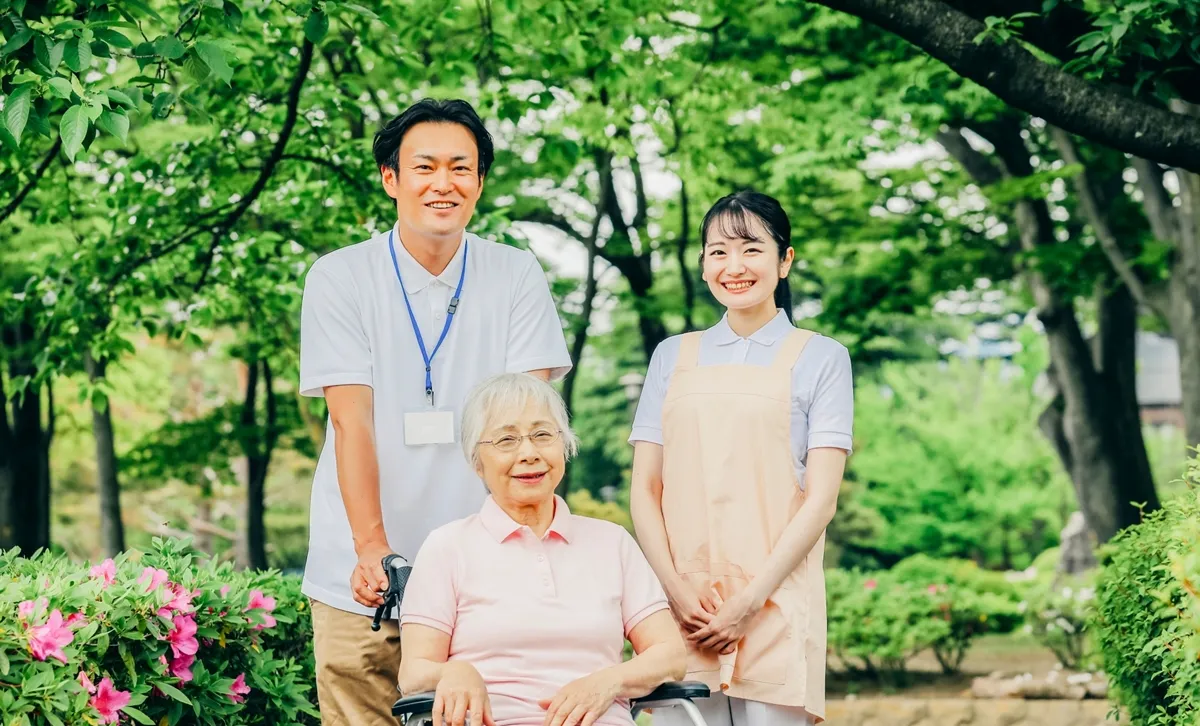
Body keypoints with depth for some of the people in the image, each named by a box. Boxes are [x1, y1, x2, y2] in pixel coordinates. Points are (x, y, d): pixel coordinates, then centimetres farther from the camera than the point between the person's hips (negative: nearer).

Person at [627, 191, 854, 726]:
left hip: (775, 605, -2)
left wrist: (750, 602, -9)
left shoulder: (819, 358, 7)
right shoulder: (674, 357, 15)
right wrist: (675, 589, -6)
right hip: (680, 607, 2)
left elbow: (821, 497, -1)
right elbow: (644, 488, 10)